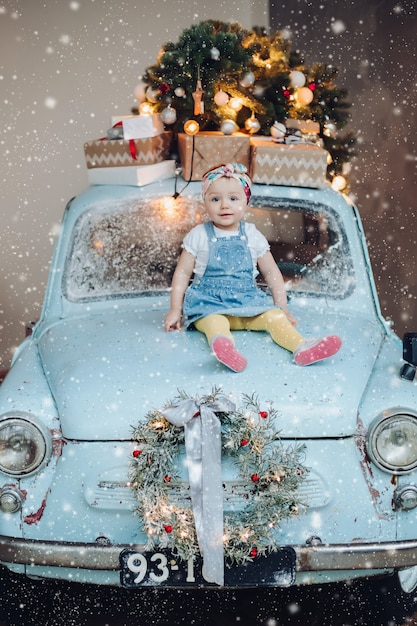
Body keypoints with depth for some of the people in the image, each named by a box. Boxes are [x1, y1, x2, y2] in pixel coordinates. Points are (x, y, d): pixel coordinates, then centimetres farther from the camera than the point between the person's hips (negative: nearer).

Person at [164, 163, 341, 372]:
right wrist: (175, 309, 0)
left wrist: (282, 308, 9)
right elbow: (182, 273, 6)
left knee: (274, 316, -23)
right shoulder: (199, 236, 3)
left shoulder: (253, 236, 8)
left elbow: (271, 273, 14)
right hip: (208, 300, -3)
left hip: (246, 299, 3)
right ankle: (225, 347, -67)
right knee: (214, 322, -36)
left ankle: (301, 347, -45)